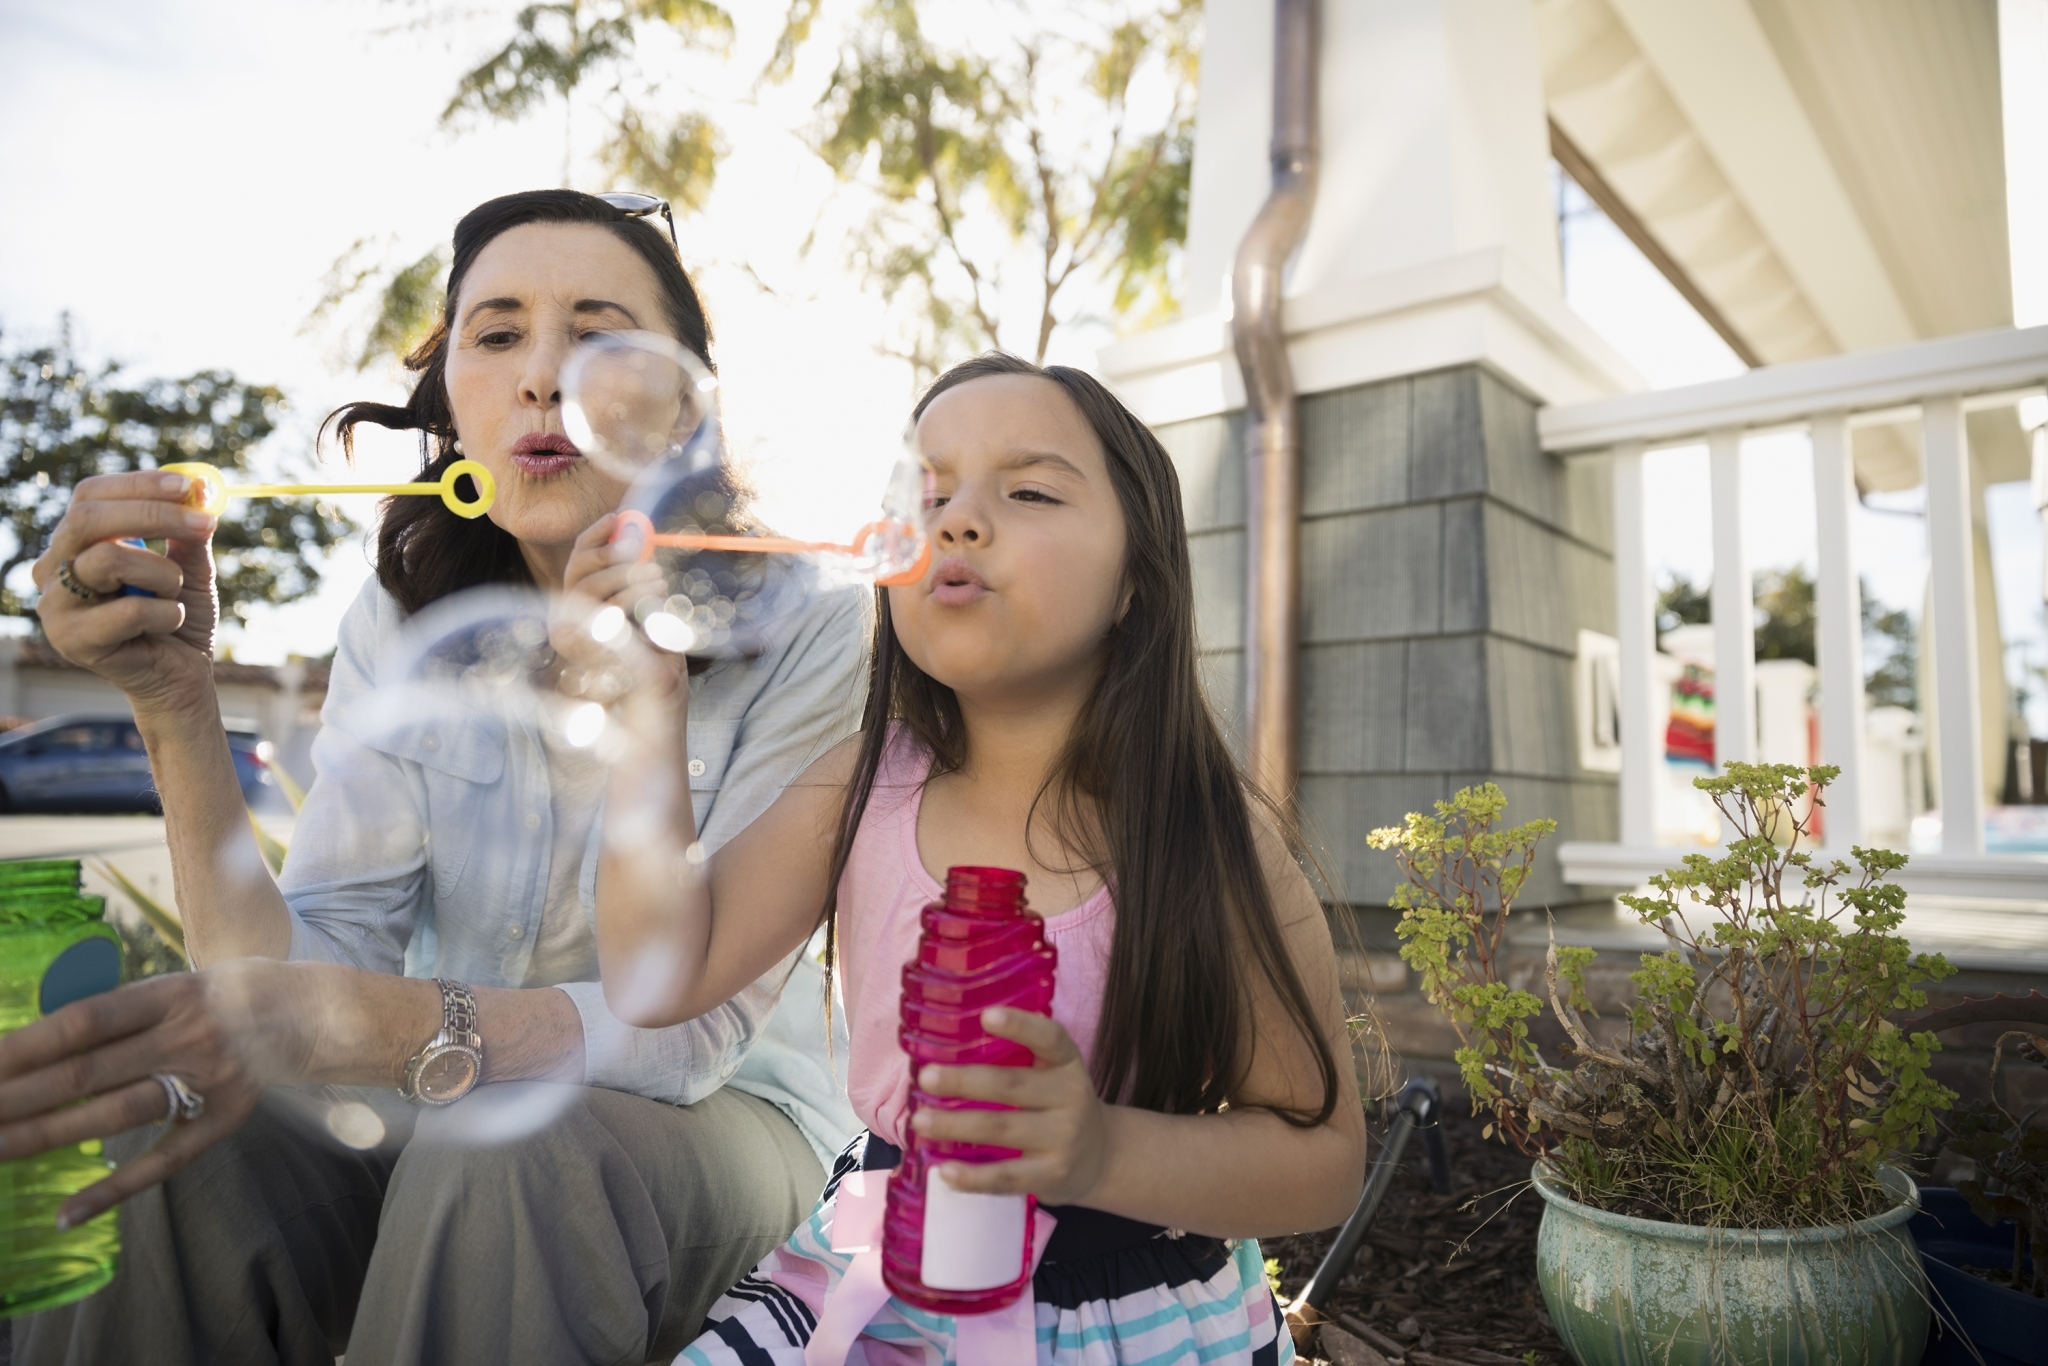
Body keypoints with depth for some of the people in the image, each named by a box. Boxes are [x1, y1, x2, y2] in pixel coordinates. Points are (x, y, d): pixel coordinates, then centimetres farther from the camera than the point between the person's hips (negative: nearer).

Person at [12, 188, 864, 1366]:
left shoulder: (805, 622, -17)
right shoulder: (408, 618, -4)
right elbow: (312, 963, -13)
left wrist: (366, 1026, -36)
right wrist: (175, 704, -26)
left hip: (718, 1115, -2)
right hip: (439, 1110, 3)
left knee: (502, 1155, -34)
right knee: (178, 1175, -26)